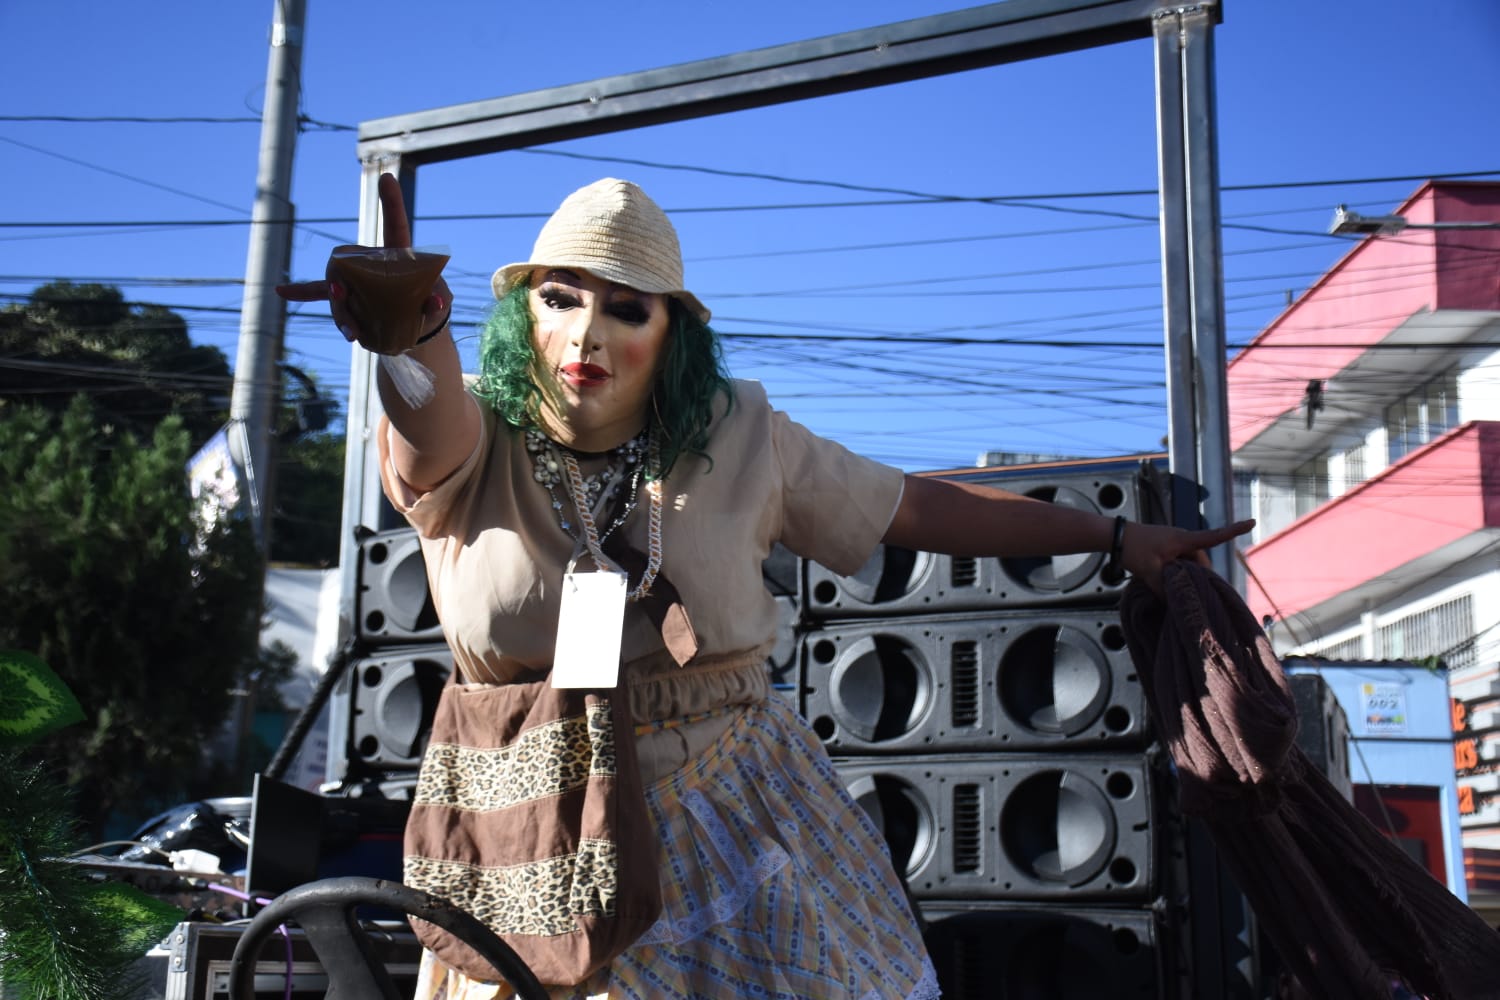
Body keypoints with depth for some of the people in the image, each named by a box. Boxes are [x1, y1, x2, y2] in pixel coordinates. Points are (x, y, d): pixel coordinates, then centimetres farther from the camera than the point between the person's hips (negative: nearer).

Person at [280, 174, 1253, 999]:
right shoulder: (476, 442, -9)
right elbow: (430, 440, -34)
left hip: (734, 820, 1)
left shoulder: (739, 436, -3)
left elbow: (925, 508, 5)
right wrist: (414, 335, -57)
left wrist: (1116, 535, 8)